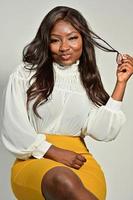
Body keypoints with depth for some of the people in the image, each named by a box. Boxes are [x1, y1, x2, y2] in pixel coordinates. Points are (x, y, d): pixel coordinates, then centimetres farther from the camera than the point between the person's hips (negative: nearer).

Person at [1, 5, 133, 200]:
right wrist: (55, 152, -11)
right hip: (35, 159, -2)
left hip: (78, 159, 3)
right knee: (65, 181, -38)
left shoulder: (88, 81, 15)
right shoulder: (26, 74, 6)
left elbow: (102, 130, 1)